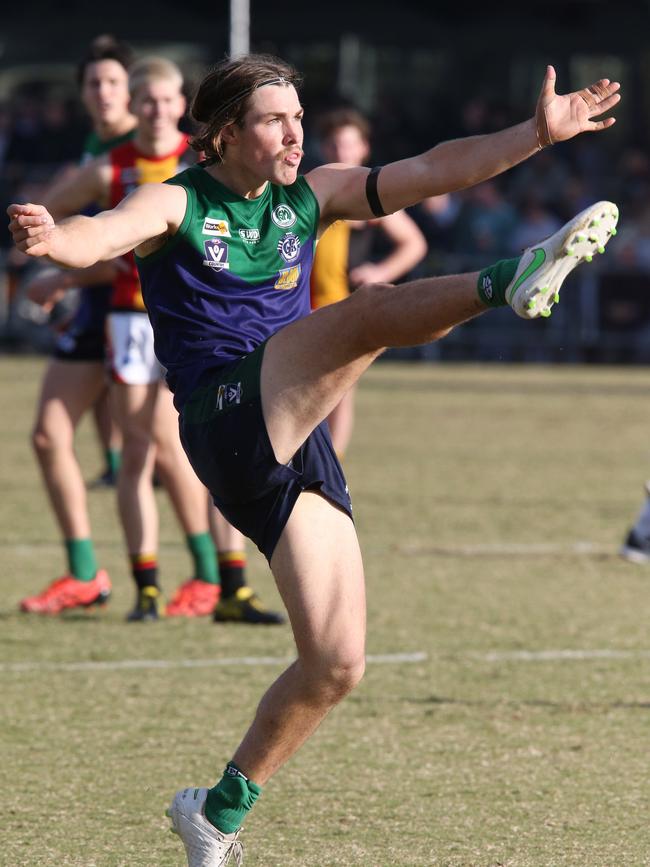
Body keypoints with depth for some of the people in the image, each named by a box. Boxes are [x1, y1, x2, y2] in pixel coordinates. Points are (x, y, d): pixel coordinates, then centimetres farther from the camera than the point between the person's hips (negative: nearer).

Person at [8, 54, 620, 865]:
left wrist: (539, 132, 5)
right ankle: (510, 281, -54)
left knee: (335, 661, 3)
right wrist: (57, 240, -46)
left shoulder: (308, 196, 16)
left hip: (296, 448, 6)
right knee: (373, 310, -27)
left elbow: (433, 170, 14)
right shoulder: (178, 205, 0)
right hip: (229, 420, -6)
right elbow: (105, 233, -22)